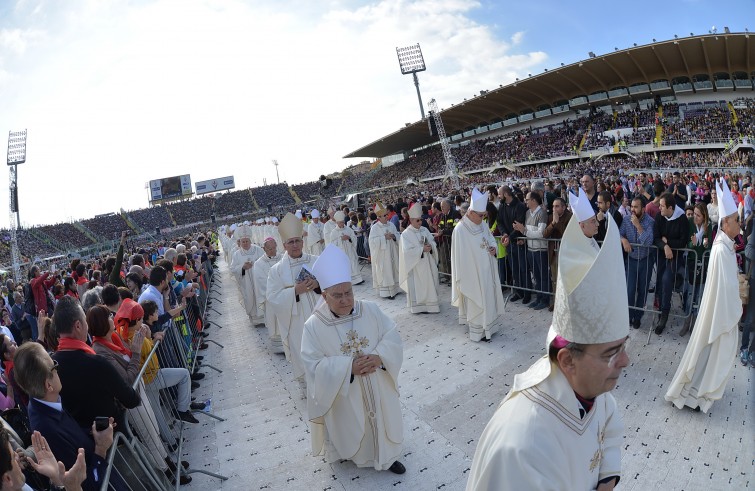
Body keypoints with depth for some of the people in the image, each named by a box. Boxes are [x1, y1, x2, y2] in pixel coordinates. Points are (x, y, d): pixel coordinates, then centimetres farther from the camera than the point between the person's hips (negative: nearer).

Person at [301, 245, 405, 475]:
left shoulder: (371, 310, -9)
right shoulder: (314, 326, -18)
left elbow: (392, 336, -5)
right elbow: (315, 366, -18)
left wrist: (379, 357, -23)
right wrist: (349, 367, -27)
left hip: (377, 388, 2)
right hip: (343, 395, -2)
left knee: (381, 420, 19)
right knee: (350, 427, 18)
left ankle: (386, 455, 45)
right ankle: (351, 453, 49)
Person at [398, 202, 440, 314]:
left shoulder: (425, 230, 8)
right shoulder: (406, 234, -8)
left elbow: (433, 242, 10)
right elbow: (407, 250, -16)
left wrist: (430, 246, -14)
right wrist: (422, 249, -21)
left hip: (427, 264, 5)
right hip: (415, 265, -5)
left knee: (428, 284, 9)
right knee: (417, 286, 0)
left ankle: (429, 303, 21)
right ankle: (417, 306, 10)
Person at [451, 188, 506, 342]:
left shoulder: (483, 225, 3)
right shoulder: (460, 230, -18)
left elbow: (492, 240, 17)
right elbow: (460, 256, -16)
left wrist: (494, 249, -6)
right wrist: (463, 278, -14)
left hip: (487, 271, 7)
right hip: (472, 272, -7)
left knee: (489, 296, 16)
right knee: (476, 301, 2)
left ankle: (488, 324, 32)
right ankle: (478, 331, 15)